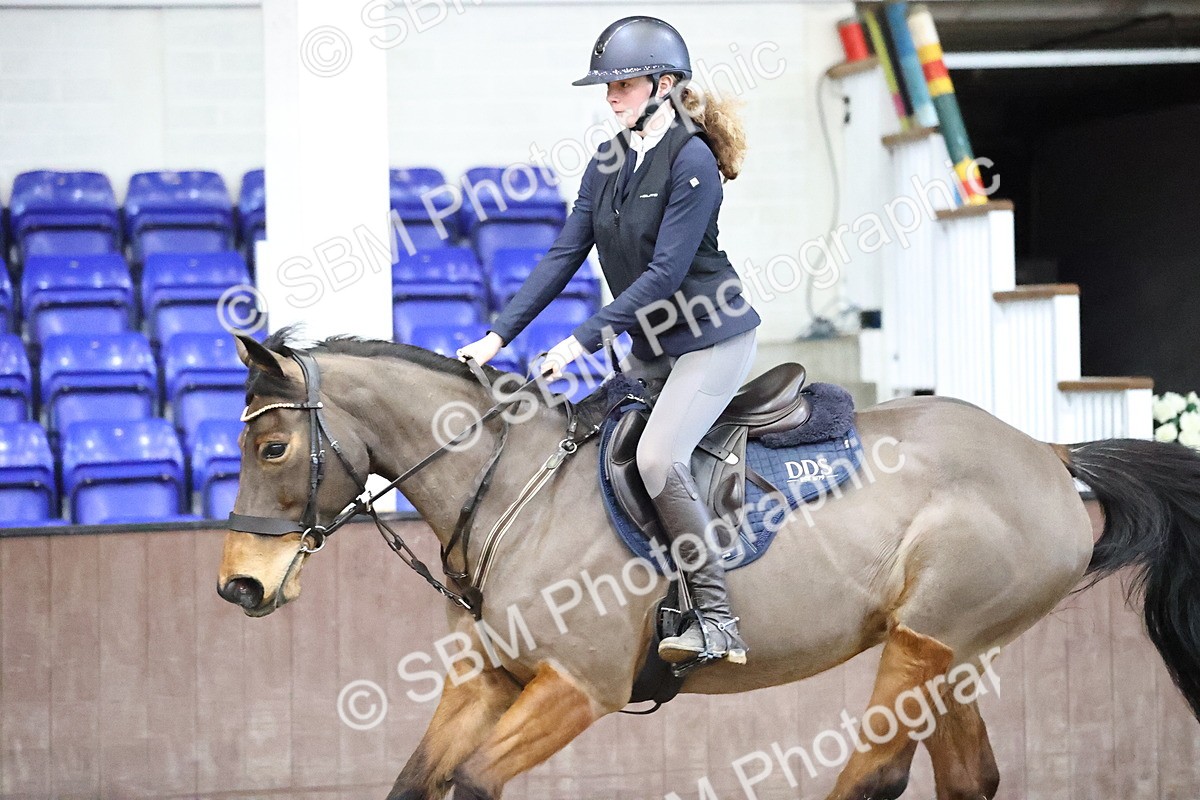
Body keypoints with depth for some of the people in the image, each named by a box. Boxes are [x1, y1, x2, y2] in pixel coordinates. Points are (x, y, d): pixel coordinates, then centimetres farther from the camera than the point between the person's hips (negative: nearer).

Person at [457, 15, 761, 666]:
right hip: (650, 346, 9)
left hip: (712, 337, -9)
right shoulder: (607, 162, 7)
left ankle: (716, 620, -21)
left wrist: (583, 340, -21)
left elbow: (664, 272, -21)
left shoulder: (691, 161, -17)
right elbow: (564, 255, 6)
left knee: (657, 455, -27)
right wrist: (499, 336, -1)